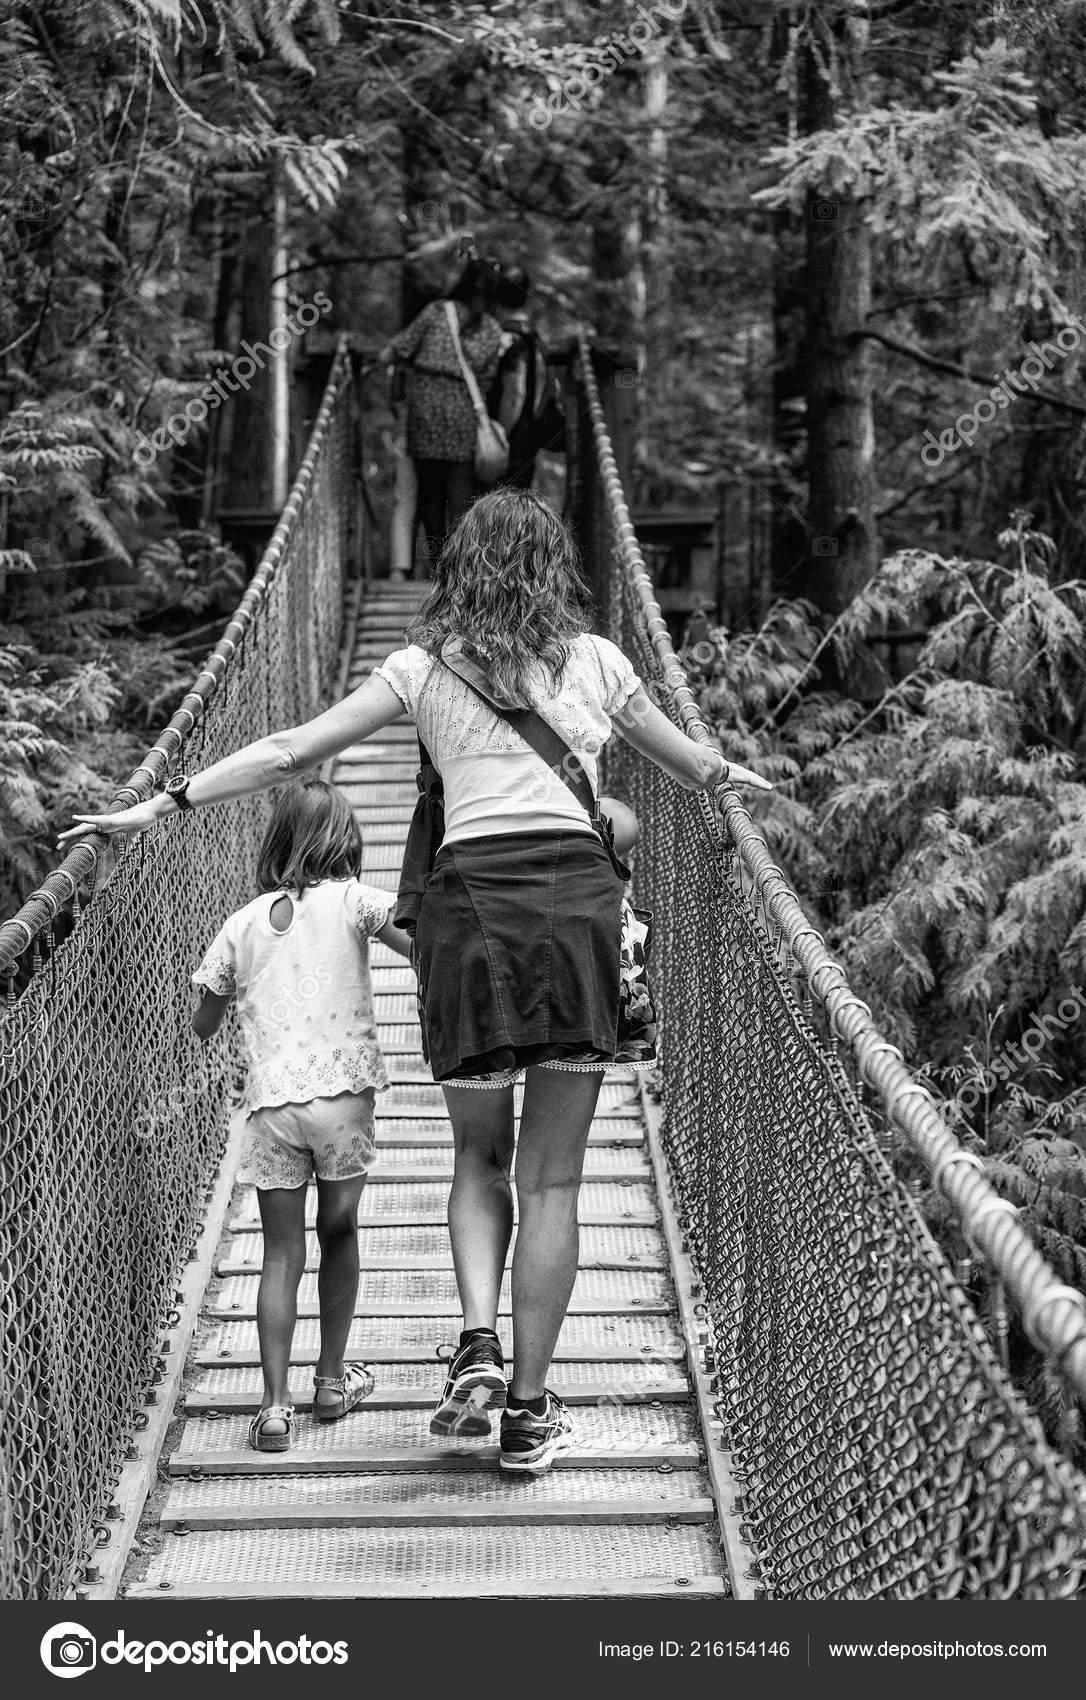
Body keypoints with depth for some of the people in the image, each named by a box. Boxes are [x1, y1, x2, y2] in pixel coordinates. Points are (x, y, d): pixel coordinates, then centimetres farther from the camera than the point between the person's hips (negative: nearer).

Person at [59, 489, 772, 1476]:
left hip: (469, 897, 0)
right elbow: (684, 758, 29)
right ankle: (529, 1410, 7)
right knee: (553, 1177, 6)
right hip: (578, 895, 0)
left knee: (479, 1154, 18)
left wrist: (163, 805, 11)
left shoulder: (423, 666, 9)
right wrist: (733, 777, 52)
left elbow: (291, 750, 6)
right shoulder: (593, 659, 12)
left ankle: (479, 1344, -2)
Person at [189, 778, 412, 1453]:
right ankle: (332, 1380, 27)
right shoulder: (352, 899, 2)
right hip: (343, 1093, -1)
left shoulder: (244, 922, 10)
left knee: (283, 1252, 5)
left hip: (271, 1101, 1)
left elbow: (203, 1025, 18)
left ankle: (275, 1406, -3)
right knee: (339, 1234, 17)